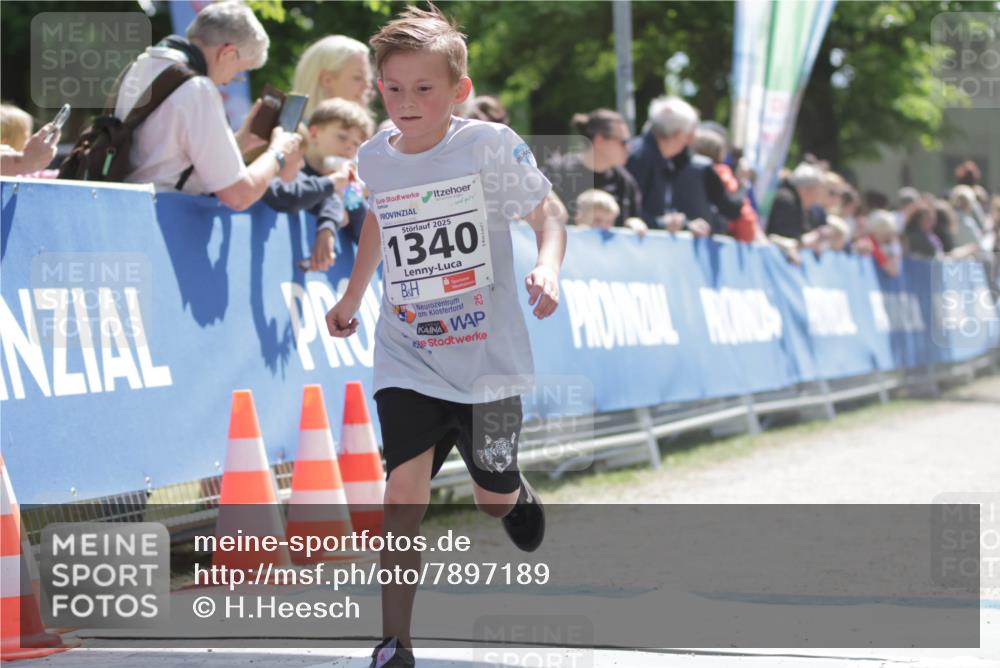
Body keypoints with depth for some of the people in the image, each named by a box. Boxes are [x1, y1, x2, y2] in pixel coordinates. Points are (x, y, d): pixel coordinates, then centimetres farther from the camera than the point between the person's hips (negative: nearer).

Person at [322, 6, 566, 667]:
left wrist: (548, 269, -27)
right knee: (405, 492, -15)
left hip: (487, 357, -2)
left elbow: (548, 219, -6)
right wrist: (352, 297, 29)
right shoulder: (375, 158, 0)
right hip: (407, 359, 2)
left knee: (494, 499, 12)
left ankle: (518, 491, 51)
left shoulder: (490, 145, -13)